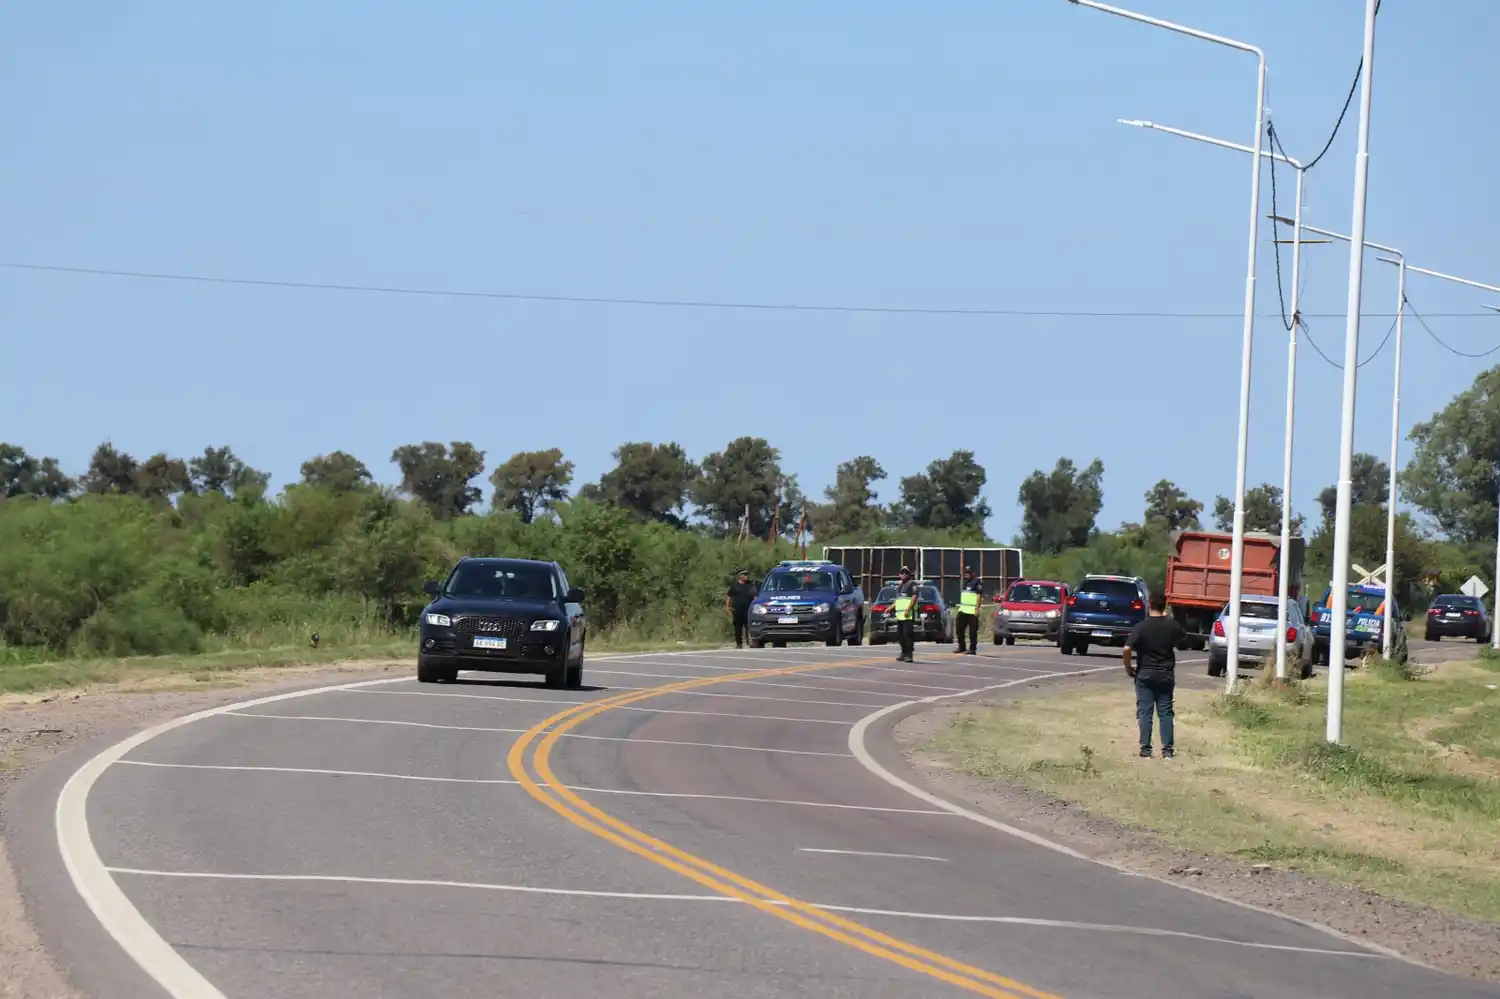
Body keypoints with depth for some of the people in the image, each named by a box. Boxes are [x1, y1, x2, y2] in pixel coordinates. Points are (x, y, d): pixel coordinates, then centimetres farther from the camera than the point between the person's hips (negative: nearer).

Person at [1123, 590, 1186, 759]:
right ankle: (1167, 750, 5)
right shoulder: (1171, 626, -3)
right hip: (1166, 675, 2)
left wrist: (1128, 667, -5)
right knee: (1165, 713, 8)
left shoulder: (1141, 627, -13)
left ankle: (1145, 750, 1)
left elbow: (1127, 649, -21)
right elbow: (1183, 636, 20)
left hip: (1145, 675, -2)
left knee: (1145, 712, 3)